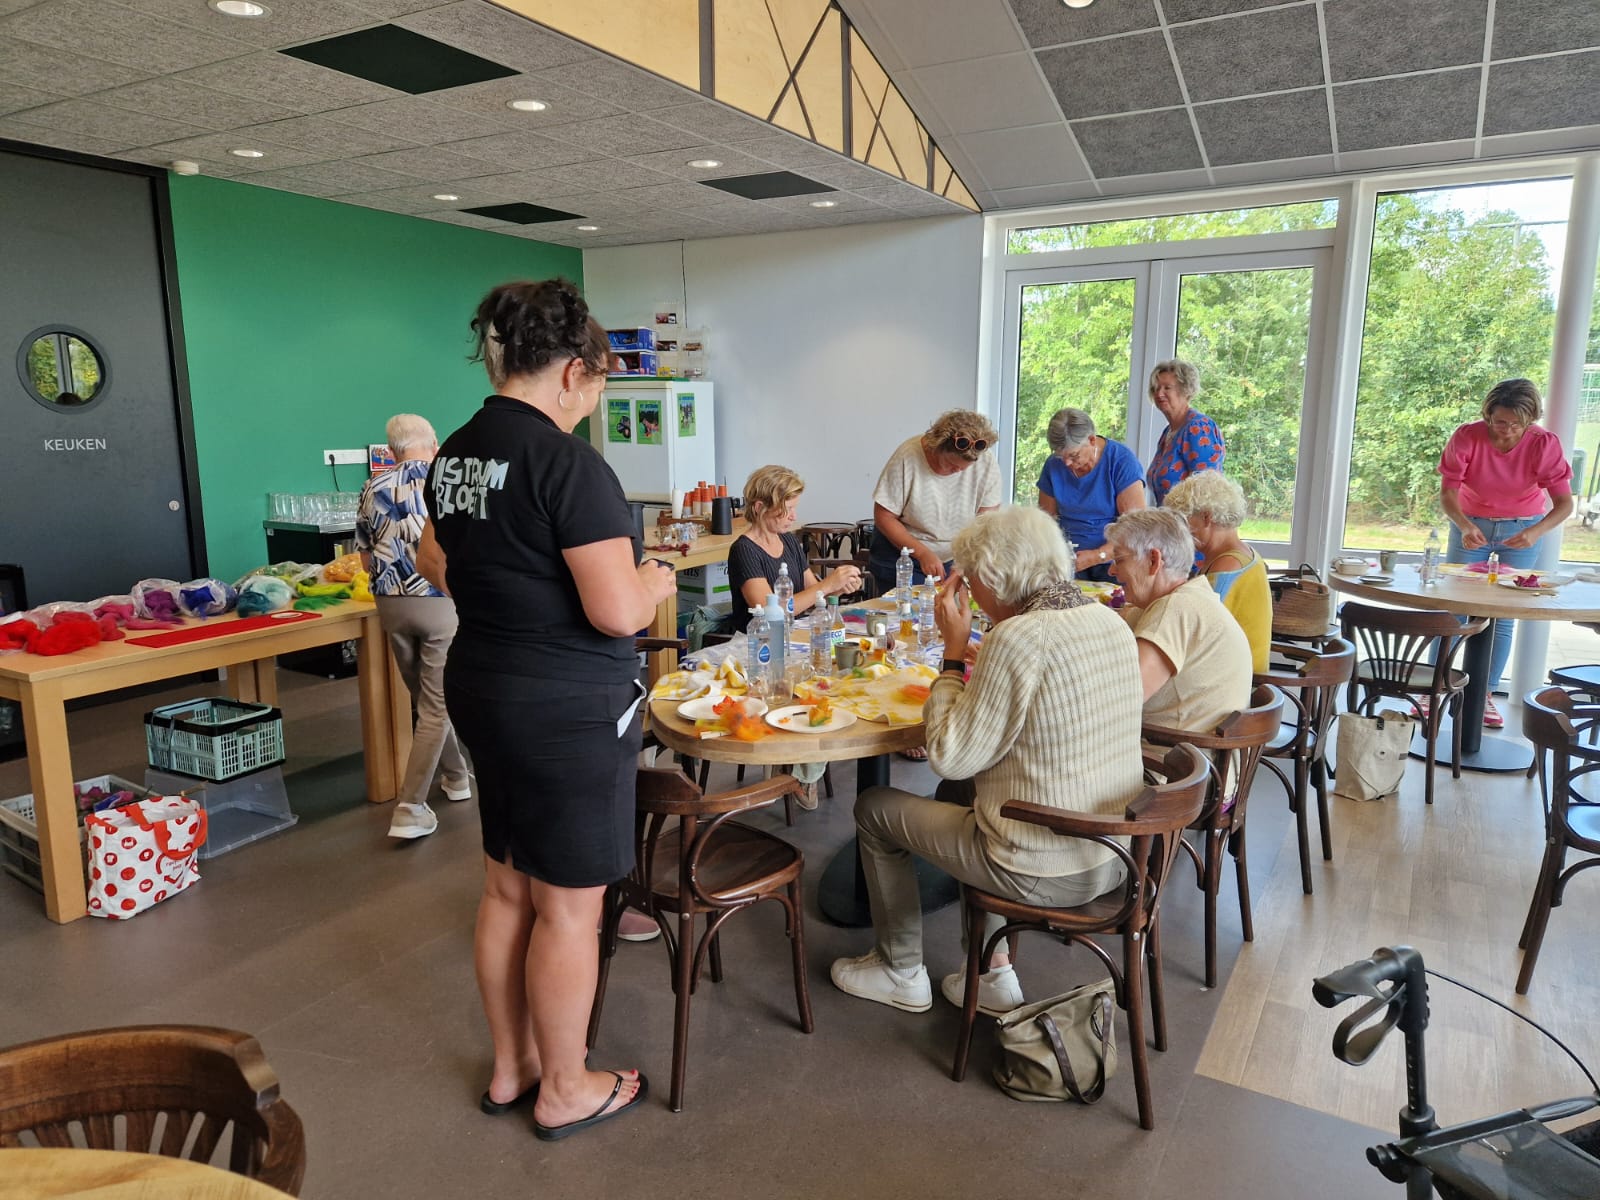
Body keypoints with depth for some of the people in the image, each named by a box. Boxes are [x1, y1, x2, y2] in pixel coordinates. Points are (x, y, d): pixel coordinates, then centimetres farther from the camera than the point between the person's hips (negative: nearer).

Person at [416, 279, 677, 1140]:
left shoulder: (456, 452, 7)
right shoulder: (567, 463, -21)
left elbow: (434, 565, 22)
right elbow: (618, 611, -24)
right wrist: (654, 581, -4)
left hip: (482, 689, 9)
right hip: (568, 708, -9)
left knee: (506, 887, 20)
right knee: (569, 905, 7)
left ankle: (510, 1067, 37)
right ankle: (564, 1090, 26)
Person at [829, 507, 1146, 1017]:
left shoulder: (1019, 637, -24)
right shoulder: (1111, 622, 2)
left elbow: (950, 757, -18)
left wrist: (953, 651, -10)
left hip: (1047, 872, -8)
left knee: (875, 808, 11)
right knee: (957, 795, 31)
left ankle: (900, 973, 29)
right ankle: (993, 975, 31)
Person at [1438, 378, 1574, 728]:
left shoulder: (1544, 444, -18)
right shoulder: (1467, 437, -20)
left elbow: (1564, 503, -20)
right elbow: (1447, 492, -19)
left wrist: (1536, 531, -39)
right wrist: (1464, 526, -37)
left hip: (1522, 530, 0)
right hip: (1471, 525, 0)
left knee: (1504, 616, 1)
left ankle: (1486, 696, 9)